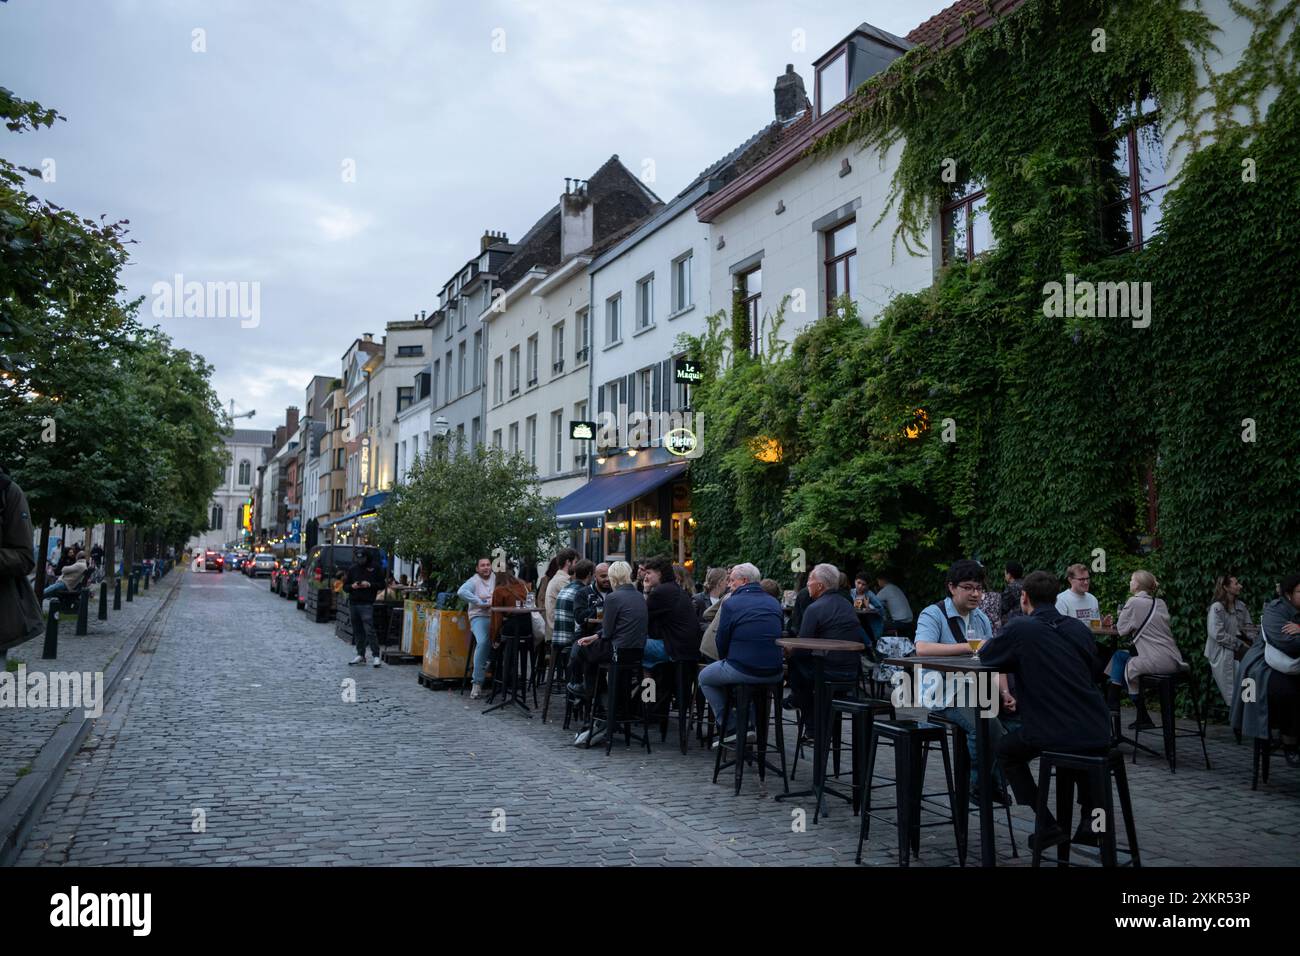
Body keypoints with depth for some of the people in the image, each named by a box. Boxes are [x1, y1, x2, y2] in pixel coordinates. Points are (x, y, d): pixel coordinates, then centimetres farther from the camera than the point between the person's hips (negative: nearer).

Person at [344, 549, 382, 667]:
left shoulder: (374, 569, 2)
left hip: (366, 604, -4)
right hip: (353, 603, 5)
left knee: (369, 630, -12)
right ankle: (360, 655, 16)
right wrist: (352, 586, -7)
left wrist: (369, 585, -13)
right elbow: (345, 586, 14)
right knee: (357, 631, 8)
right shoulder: (352, 569, 11)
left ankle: (375, 656, -9)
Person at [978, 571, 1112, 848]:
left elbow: (984, 657, 9)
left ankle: (1047, 825, 14)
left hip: (1052, 735, -5)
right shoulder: (1080, 628, 10)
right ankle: (1089, 820, 24)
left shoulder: (1020, 627, -6)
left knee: (1005, 750, 24)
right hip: (1098, 733, 5)